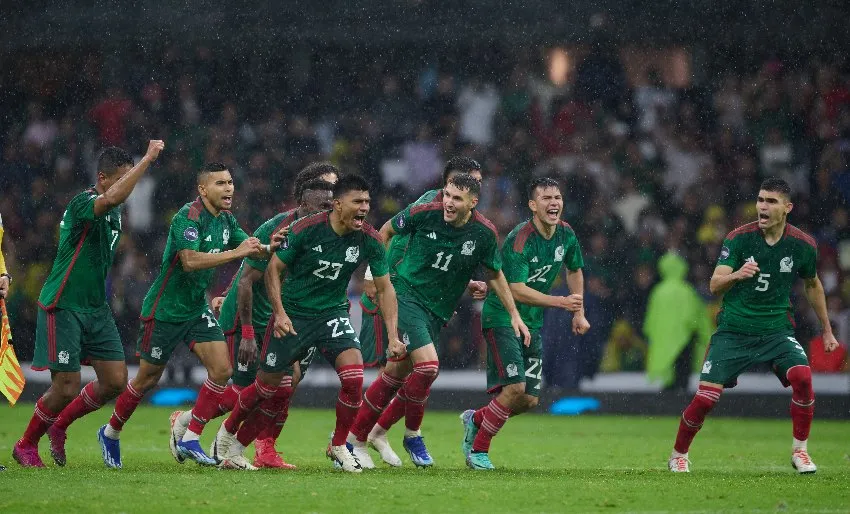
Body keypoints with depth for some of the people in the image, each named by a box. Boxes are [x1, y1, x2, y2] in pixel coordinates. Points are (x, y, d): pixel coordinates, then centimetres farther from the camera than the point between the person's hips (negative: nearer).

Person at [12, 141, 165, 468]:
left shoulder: (114, 213, 11)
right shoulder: (83, 203, -18)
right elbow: (112, 198, -41)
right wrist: (148, 158, -39)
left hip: (96, 309, 9)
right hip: (63, 308, -9)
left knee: (115, 380, 0)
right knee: (67, 388, -8)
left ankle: (59, 426, 22)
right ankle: (26, 445, 15)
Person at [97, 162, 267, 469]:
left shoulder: (225, 219, 3)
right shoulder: (188, 217, -22)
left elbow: (251, 249, 13)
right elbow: (190, 260, -35)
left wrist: (268, 247, -11)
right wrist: (236, 252, -37)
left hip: (196, 309, 7)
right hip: (164, 310, -7)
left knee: (221, 369, -9)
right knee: (148, 380, 5)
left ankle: (190, 440, -2)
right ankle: (110, 433, 27)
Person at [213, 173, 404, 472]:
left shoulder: (369, 240, -10)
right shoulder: (307, 229, -18)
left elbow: (384, 288, -2)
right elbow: (273, 269, -8)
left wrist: (393, 335, -11)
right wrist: (279, 312, -17)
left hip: (333, 313, 2)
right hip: (293, 314, -2)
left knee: (354, 377, -20)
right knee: (267, 386, 5)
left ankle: (338, 446, 2)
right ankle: (229, 433, 34)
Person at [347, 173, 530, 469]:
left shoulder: (484, 233, -7)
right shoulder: (423, 214, -13)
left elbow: (495, 275, 10)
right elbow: (386, 231, 6)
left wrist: (514, 315, 11)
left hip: (437, 310, 4)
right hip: (406, 296, -4)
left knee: (396, 373, 6)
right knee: (428, 364, -21)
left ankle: (354, 439, 17)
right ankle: (412, 435, 1)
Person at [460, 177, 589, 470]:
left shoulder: (566, 235, 0)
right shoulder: (519, 239, -23)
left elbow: (574, 270, 21)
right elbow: (517, 290, -28)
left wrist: (579, 312, 14)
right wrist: (561, 302, -33)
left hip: (533, 323, 7)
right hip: (501, 317, -7)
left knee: (530, 400, 4)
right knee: (514, 387, -20)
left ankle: (475, 420, 29)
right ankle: (478, 450, -2)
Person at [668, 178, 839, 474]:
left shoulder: (803, 244, -4)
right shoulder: (739, 238, -10)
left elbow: (813, 285, 15)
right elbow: (715, 285, -15)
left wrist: (827, 330, 20)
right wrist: (736, 275, -37)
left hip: (777, 329, 1)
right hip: (733, 330, -1)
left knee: (802, 376, -25)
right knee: (705, 398, -10)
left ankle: (800, 451, -6)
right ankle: (678, 455, 15)